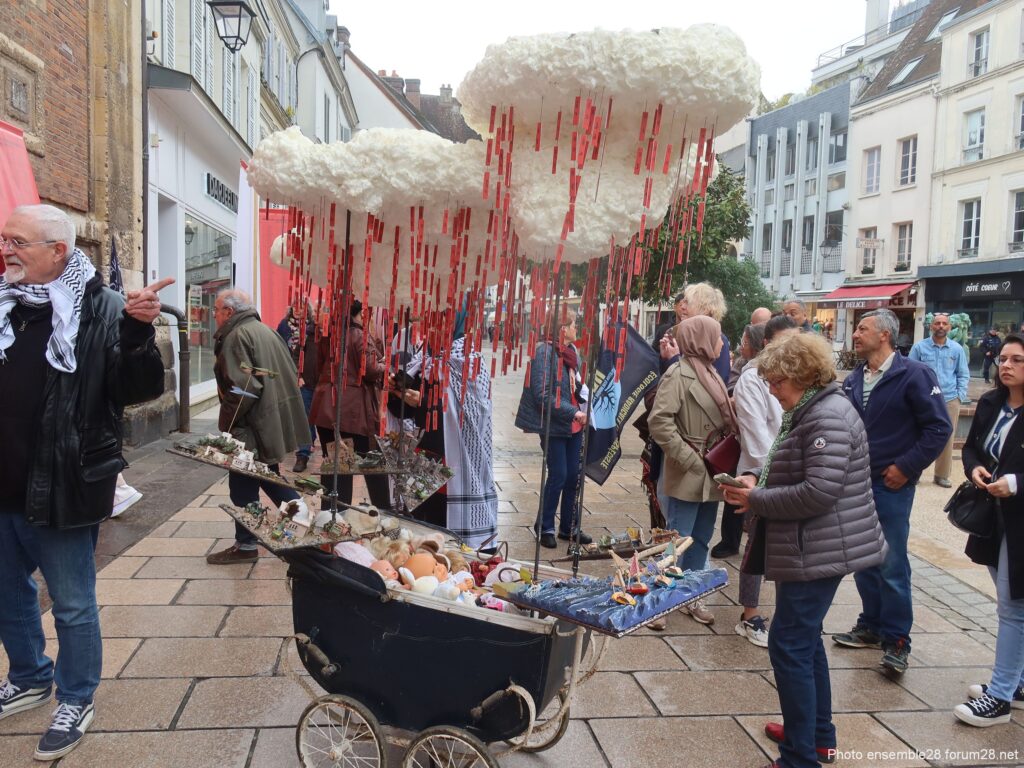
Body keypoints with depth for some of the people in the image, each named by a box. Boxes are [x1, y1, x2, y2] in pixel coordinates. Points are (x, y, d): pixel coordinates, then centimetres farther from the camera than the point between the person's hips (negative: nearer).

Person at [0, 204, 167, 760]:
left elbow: (139, 390, -17)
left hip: (60, 490, -6)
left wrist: (138, 334, -33)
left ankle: (76, 701, 30)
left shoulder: (102, 309, -12)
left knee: (72, 605, 9)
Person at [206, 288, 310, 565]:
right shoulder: (265, 331, 13)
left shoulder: (236, 336, -15)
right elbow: (292, 374, 17)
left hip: (252, 426, -9)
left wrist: (227, 423, -14)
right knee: (268, 477, 20)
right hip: (272, 421, 9)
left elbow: (242, 388, -24)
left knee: (243, 485, 3)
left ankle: (246, 545, 14)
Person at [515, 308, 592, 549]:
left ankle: (569, 527, 26)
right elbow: (542, 394, -20)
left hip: (574, 425, 7)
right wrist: (573, 412, -20)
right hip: (554, 426, -7)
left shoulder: (573, 352, 8)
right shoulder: (545, 352, -15)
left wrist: (584, 398, 0)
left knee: (573, 475, 12)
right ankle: (545, 527, 17)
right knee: (558, 476, -1)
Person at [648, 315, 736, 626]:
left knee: (701, 538, 16)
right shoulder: (679, 375, -15)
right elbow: (659, 421, -22)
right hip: (689, 475, -8)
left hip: (712, 474, 8)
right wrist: (688, 458, -21)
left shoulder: (710, 372, 12)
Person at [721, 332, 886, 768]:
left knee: (789, 645, -5)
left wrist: (757, 499, -17)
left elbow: (820, 491, -27)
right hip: (812, 549, 11)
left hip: (819, 552, -11)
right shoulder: (809, 411, 13)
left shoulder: (828, 417, -20)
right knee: (805, 640, 20)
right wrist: (757, 481, 3)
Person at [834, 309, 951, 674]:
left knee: (892, 566, 0)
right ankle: (871, 626, 28)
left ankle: (896, 640, 14)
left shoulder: (913, 374, -11)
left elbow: (938, 427, -11)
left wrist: (906, 467, -13)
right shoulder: (854, 379, 8)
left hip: (891, 485, -6)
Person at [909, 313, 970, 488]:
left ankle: (942, 475, 21)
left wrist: (960, 396, 0)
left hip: (950, 401, 2)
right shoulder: (919, 347, -1)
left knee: (947, 439, 9)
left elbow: (963, 374, 10)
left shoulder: (957, 349, 4)